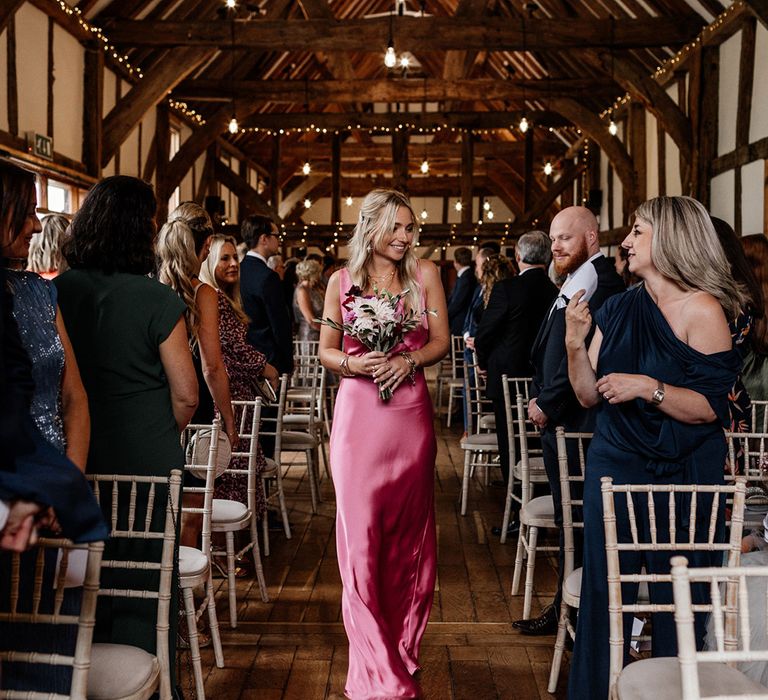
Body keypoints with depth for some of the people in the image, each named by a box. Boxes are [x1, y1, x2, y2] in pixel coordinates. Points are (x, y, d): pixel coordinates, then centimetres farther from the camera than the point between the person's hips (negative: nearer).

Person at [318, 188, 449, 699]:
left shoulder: (425, 274, 5)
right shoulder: (342, 281, 5)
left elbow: (441, 342, 3)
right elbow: (326, 351, 7)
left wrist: (408, 361, -16)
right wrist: (355, 363, -14)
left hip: (410, 413, 1)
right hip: (359, 414, -1)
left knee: (408, 534, 9)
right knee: (362, 535, -2)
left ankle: (401, 650, 26)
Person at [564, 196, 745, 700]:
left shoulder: (702, 309, -8)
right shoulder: (618, 309, 7)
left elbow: (712, 407, -13)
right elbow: (590, 395, 6)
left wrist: (650, 388, -24)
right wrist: (576, 342, -8)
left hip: (683, 474, -4)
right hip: (615, 465, 5)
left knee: (676, 596, 5)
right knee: (603, 587, 8)